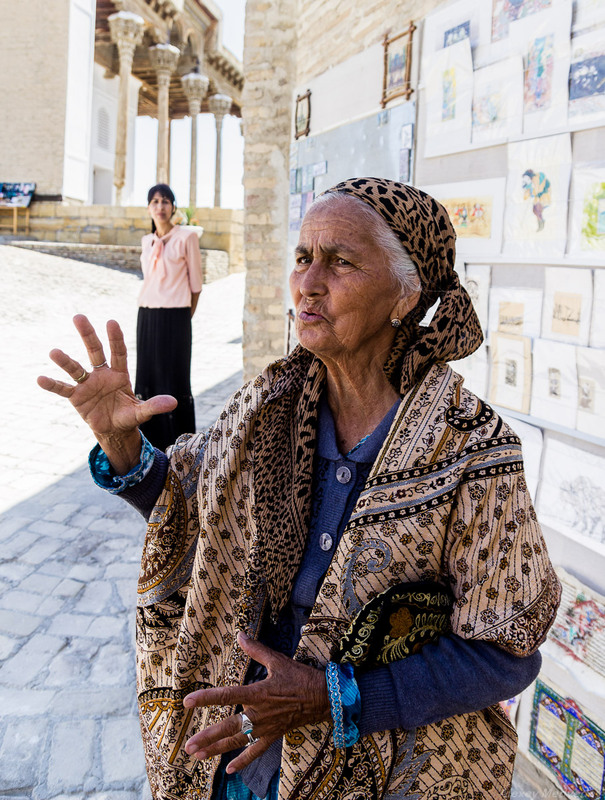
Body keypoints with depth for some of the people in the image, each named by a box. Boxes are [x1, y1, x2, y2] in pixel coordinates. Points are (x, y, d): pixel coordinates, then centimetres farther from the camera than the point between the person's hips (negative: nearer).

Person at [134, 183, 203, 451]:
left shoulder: (187, 237, -5)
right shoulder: (146, 241, 11)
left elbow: (195, 284, -2)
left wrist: (184, 317, 4)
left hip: (175, 317, -5)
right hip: (147, 316, 5)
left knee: (175, 378, 0)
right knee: (147, 376, 8)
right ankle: (151, 439, 19)